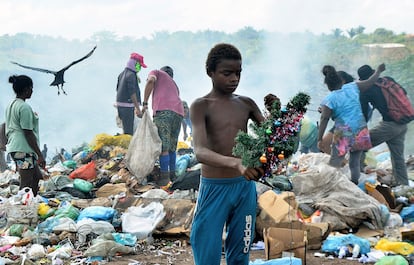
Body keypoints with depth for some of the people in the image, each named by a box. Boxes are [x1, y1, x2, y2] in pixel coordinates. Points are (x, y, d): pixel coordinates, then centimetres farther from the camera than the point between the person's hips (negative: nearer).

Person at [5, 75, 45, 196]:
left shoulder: (11, 105, 14)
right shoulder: (25, 107, -15)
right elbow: (28, 133, -18)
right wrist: (39, 155, -15)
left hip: (13, 147, 10)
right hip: (24, 149, -10)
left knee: (37, 176, 19)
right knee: (27, 184, -6)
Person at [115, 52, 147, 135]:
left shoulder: (122, 74, 17)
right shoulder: (131, 75, -12)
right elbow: (132, 93, -19)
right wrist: (138, 109, -20)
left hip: (120, 104, 10)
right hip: (127, 105, -10)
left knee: (127, 130, 12)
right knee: (129, 132, -11)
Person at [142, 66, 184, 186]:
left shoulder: (156, 72, 22)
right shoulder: (174, 85, 38)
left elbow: (151, 80, -2)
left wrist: (144, 103, 0)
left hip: (163, 110, -6)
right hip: (178, 112, 6)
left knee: (163, 147, -6)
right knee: (172, 146, 16)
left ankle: (164, 176, -6)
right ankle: (172, 174, 21)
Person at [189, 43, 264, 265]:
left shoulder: (246, 104, 6)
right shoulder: (201, 106, -9)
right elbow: (200, 152, -25)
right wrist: (236, 163, -43)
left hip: (245, 188, 4)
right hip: (214, 188, -4)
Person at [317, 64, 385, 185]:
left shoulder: (329, 100, -8)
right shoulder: (353, 87, 2)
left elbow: (324, 119, -11)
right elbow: (370, 82, 14)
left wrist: (319, 139, -7)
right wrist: (378, 71, 32)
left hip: (344, 134, -5)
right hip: (360, 132, 5)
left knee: (334, 164, -2)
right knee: (355, 163, 16)